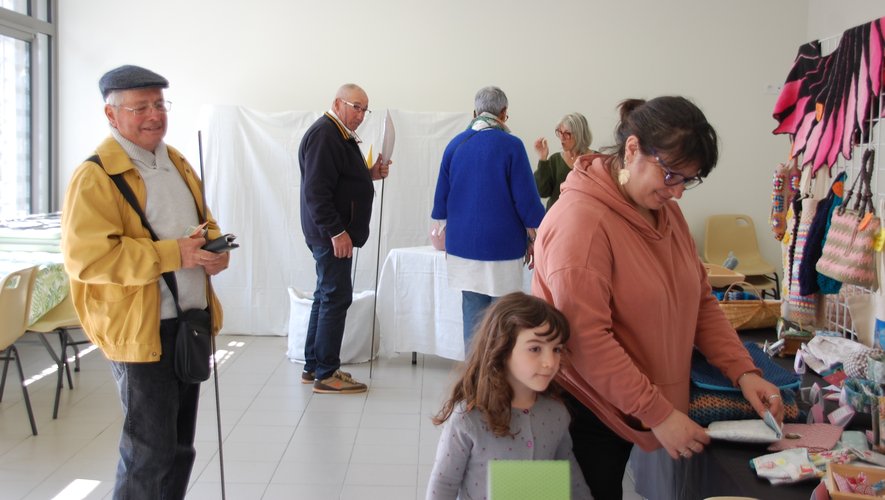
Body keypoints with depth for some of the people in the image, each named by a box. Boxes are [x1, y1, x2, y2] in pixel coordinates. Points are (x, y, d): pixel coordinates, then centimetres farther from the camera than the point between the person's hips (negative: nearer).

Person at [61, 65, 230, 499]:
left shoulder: (175, 162, 11)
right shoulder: (95, 176, -15)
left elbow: (203, 219, 22)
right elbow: (86, 257, -23)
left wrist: (216, 248, -2)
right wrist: (174, 254, -25)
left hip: (191, 323, 8)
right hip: (141, 331, -8)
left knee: (179, 448, 19)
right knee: (150, 455, -1)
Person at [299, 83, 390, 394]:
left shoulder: (341, 135, 18)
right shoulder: (323, 135, -15)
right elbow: (316, 190, -23)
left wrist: (370, 175, 10)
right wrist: (336, 231, -24)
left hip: (334, 233, 11)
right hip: (331, 232, -11)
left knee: (326, 296, 15)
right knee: (336, 298, -7)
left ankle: (313, 367, 24)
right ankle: (326, 374, 1)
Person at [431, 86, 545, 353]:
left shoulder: (455, 145, 6)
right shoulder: (511, 145, -8)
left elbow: (441, 199, 11)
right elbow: (527, 200, -9)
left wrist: (448, 235, 22)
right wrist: (534, 240, 2)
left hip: (463, 247, 5)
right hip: (503, 248, -4)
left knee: (472, 311, 10)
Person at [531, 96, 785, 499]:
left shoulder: (666, 211, 6)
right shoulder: (580, 219, -21)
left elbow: (700, 300, 10)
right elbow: (587, 340, -25)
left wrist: (743, 371, -2)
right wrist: (659, 414, -21)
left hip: (625, 414, 8)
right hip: (584, 415, -7)